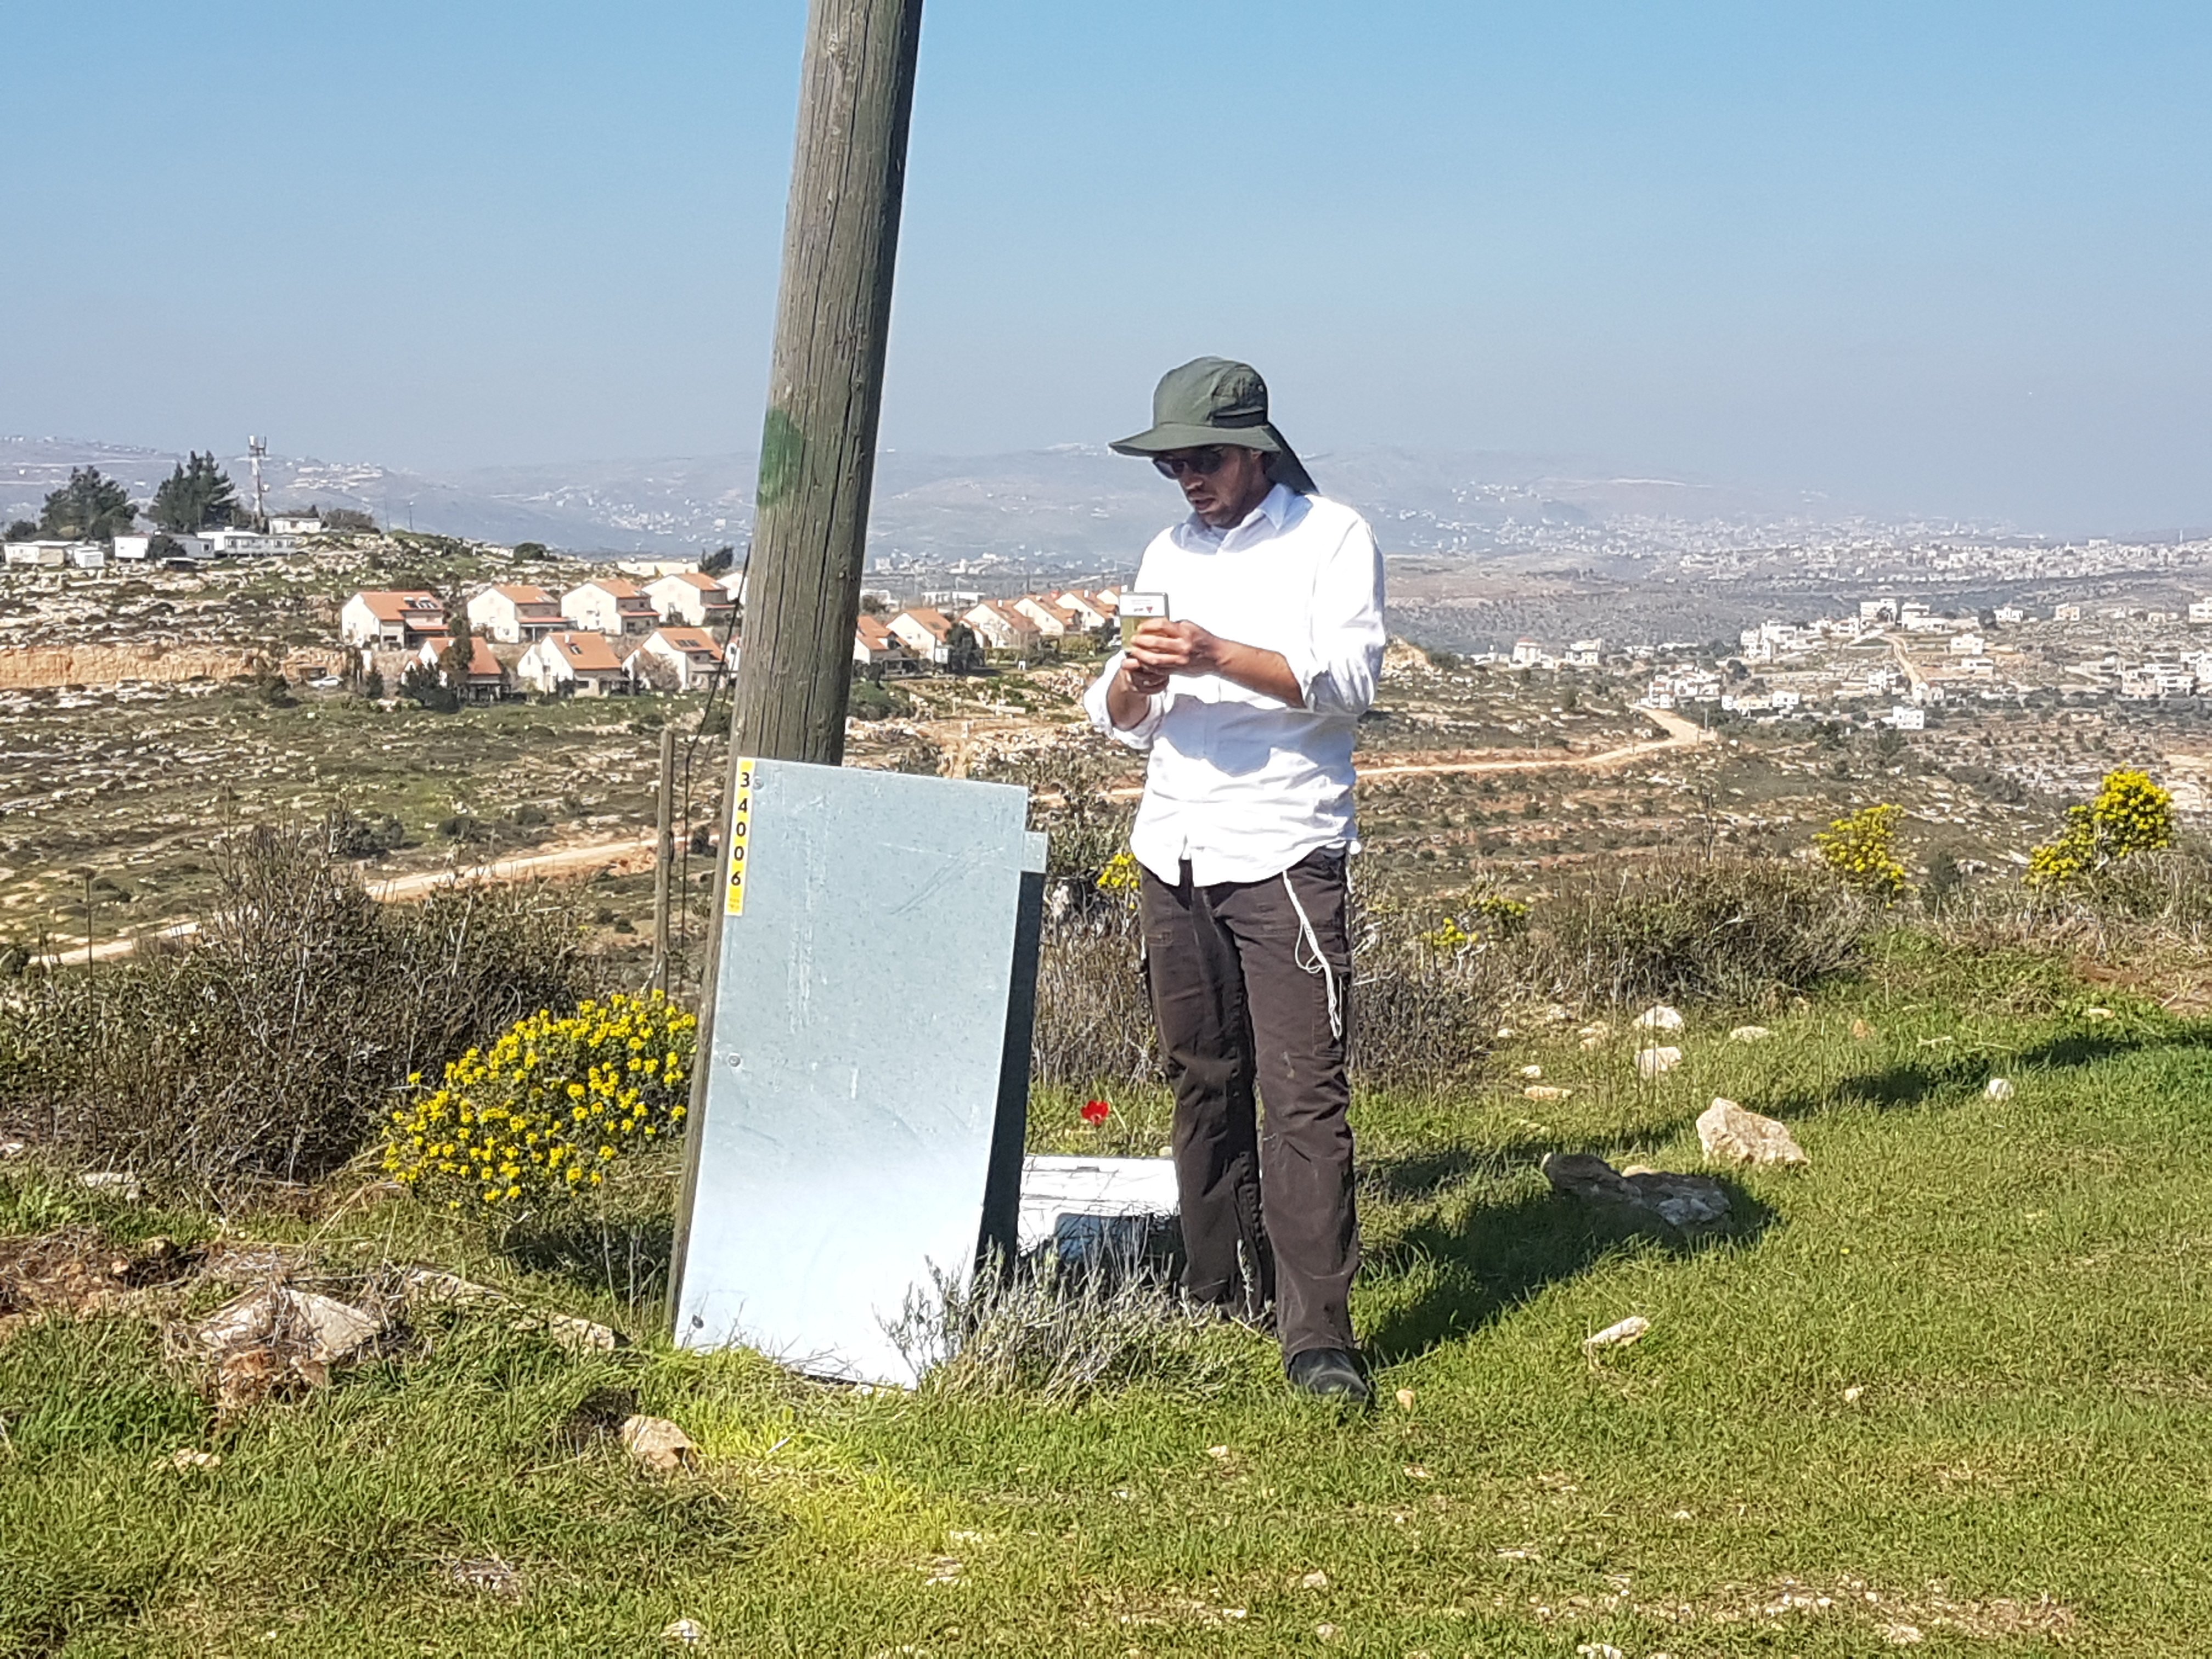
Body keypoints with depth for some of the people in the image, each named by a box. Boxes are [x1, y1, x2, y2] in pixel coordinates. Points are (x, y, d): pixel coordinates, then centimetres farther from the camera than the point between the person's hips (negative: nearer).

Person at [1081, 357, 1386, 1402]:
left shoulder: (1332, 539, 1)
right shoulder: (1169, 554, 18)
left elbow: (1348, 679, -12)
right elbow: (1121, 724, 17)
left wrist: (1218, 657, -23)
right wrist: (1130, 682, -7)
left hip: (1285, 856, -6)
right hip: (1172, 855, 6)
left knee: (1303, 1094, -11)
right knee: (1203, 1084, 8)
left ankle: (1318, 1334, -14)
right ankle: (1223, 1298, 18)